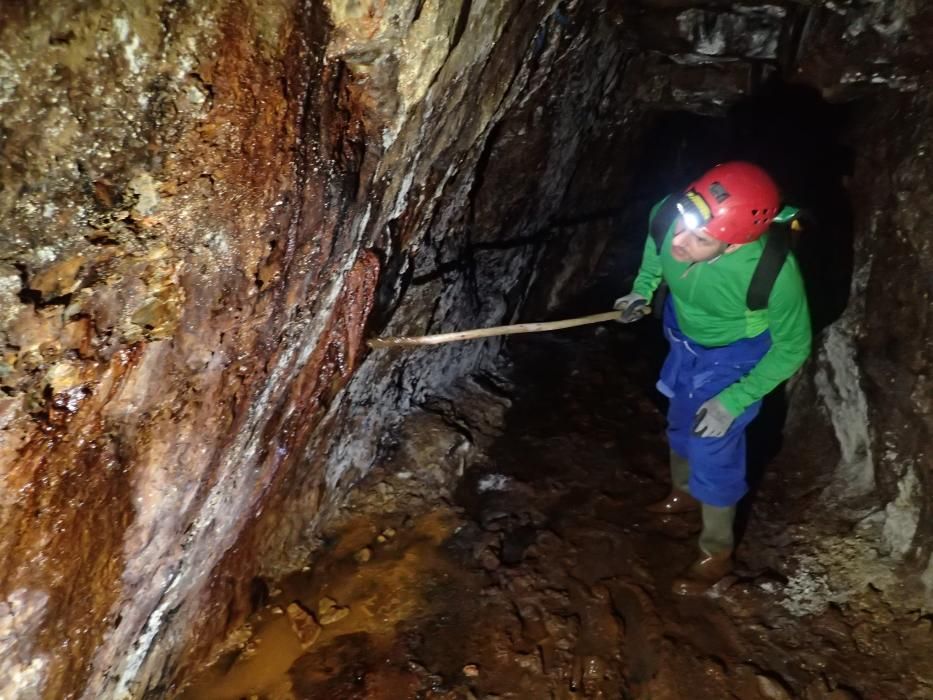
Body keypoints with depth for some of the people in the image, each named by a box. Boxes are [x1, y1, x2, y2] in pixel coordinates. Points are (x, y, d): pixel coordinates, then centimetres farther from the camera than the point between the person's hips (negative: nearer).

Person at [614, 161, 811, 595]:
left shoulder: (773, 271, -40)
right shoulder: (668, 214, -32)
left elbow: (792, 347, -21)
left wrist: (733, 400, -22)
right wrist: (643, 289, -11)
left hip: (734, 358, -5)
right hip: (684, 339, 5)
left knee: (714, 452, 2)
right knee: (680, 423, 25)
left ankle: (716, 553, 29)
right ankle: (683, 493, 55)